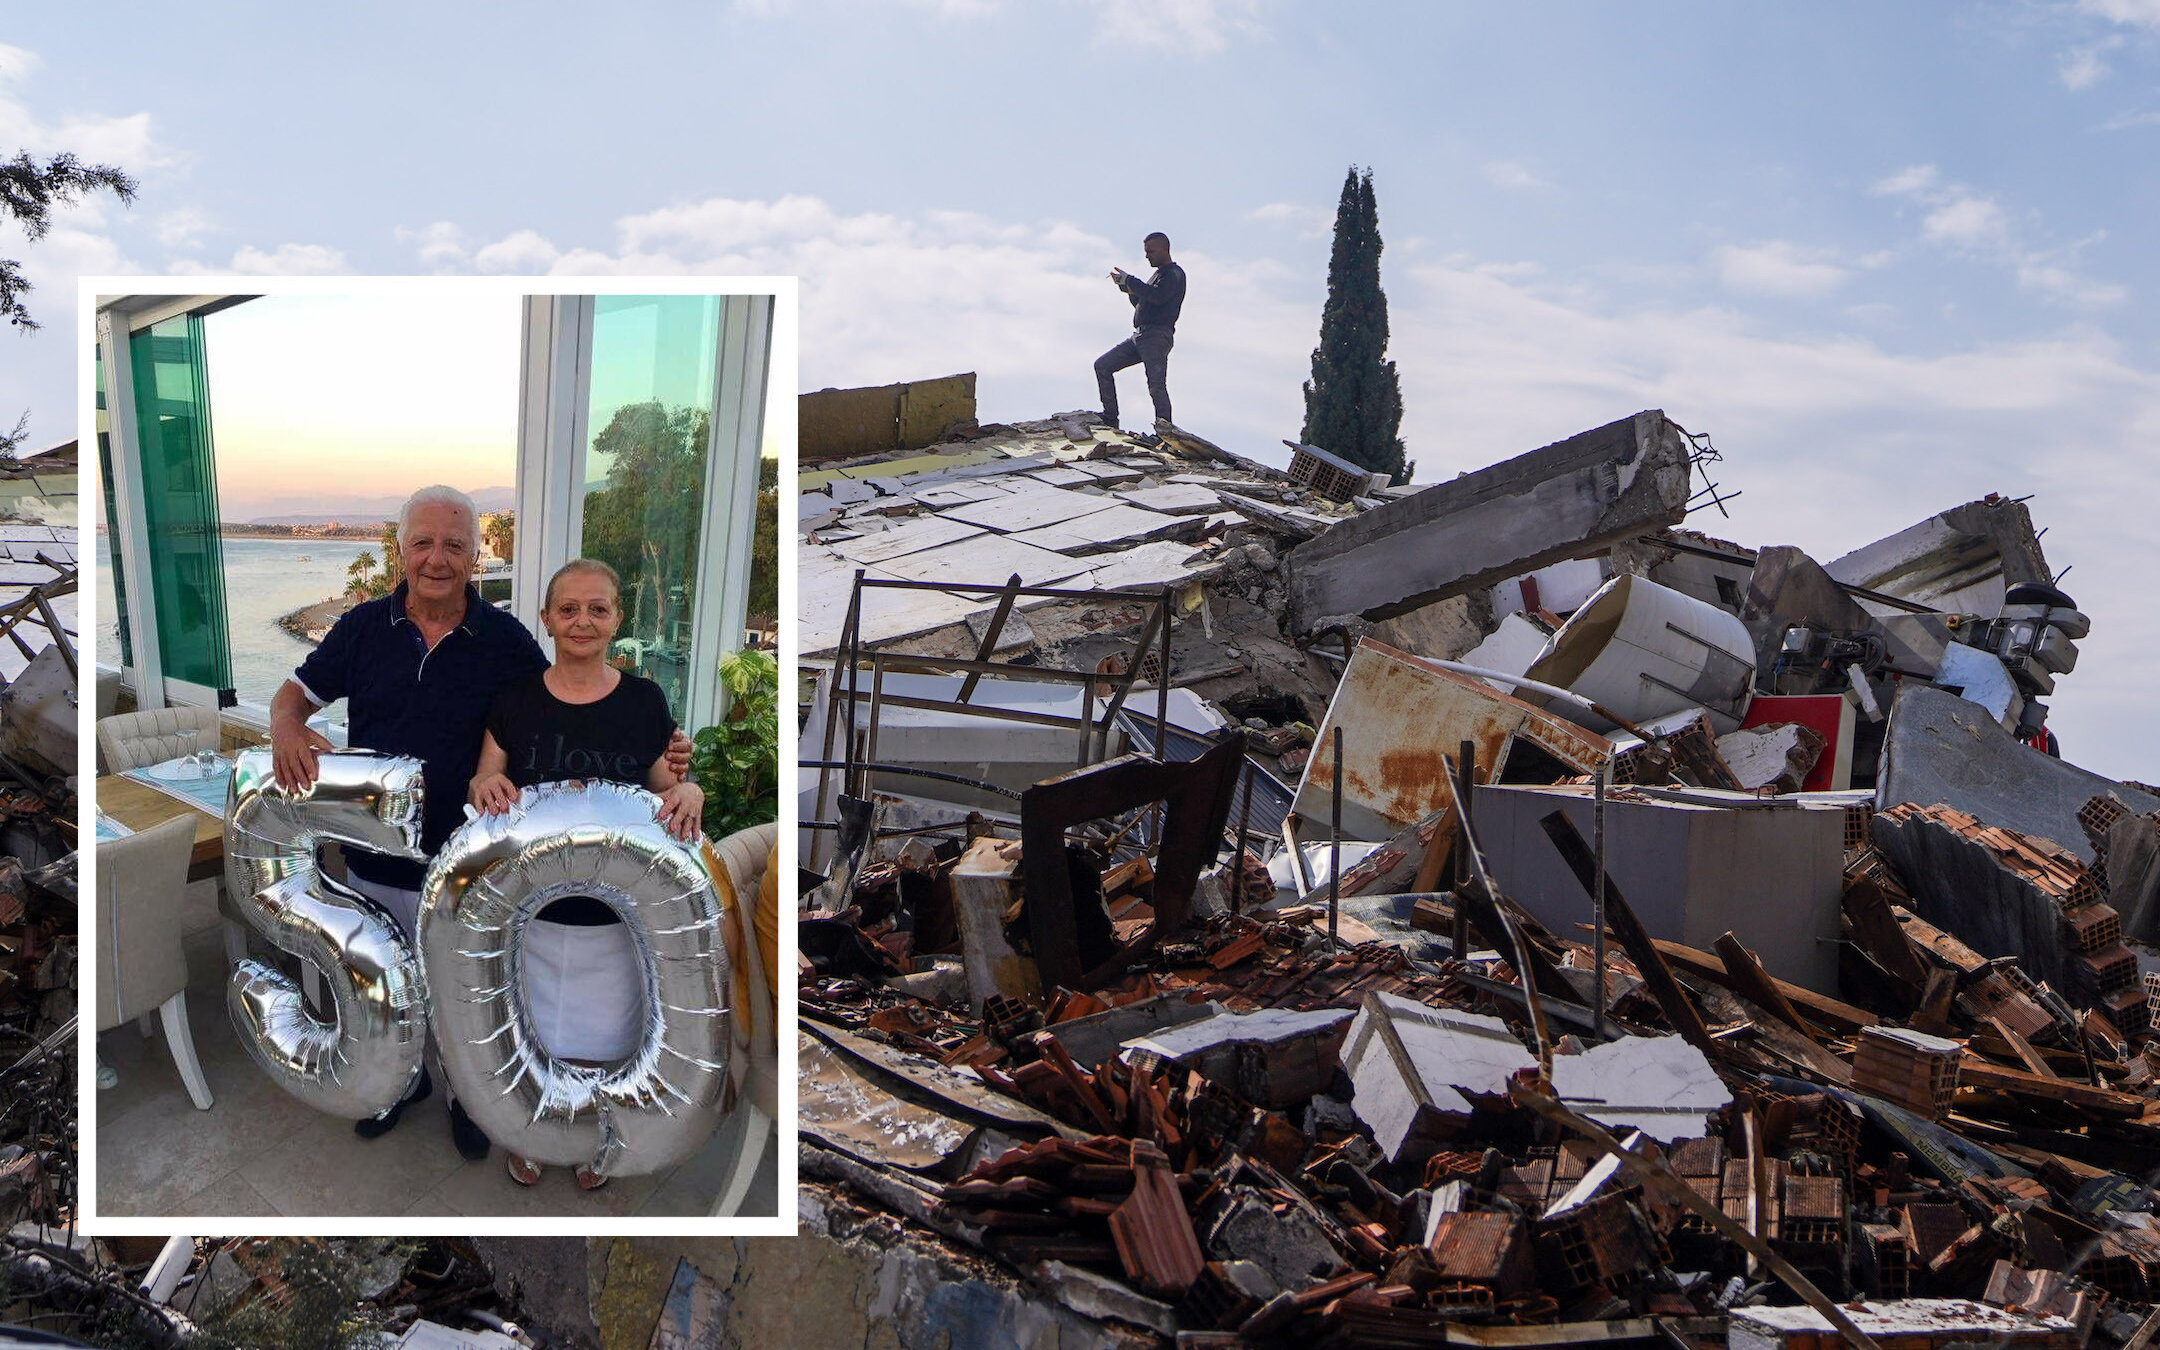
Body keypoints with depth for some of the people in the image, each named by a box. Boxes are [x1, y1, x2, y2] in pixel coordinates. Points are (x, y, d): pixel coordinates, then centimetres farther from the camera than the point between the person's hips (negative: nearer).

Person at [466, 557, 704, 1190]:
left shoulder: (644, 701, -3)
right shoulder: (515, 699, -1)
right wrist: (485, 787, -18)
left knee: (599, 1039, 12)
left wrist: (688, 793, -20)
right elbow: (486, 784, 5)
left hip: (613, 913, 0)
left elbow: (667, 788, 3)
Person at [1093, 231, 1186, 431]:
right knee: (1102, 365, 4)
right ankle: (1110, 418, 4)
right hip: (1139, 337, 10)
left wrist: (1130, 281, -15)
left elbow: (1157, 297, -21)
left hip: (1157, 336, -10)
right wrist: (1128, 288, 12)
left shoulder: (1175, 274, -3)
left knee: (1157, 387, -18)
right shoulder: (1157, 275, 27)